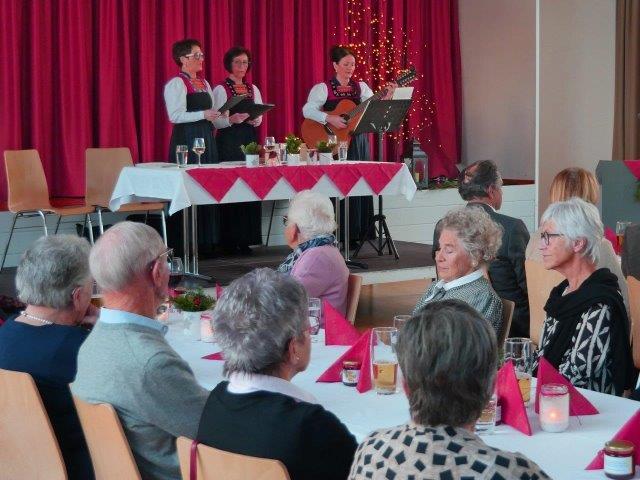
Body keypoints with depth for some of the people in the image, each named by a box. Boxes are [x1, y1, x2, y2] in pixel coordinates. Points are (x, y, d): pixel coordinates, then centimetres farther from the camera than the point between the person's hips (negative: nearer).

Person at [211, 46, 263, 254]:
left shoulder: (253, 89, 14)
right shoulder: (221, 89, -1)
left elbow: (260, 116, 14)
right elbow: (216, 121, -7)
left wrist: (255, 120, -8)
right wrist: (232, 119, -25)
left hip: (250, 139, 5)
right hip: (228, 141, -5)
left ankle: (246, 237, 6)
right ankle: (230, 239, -2)